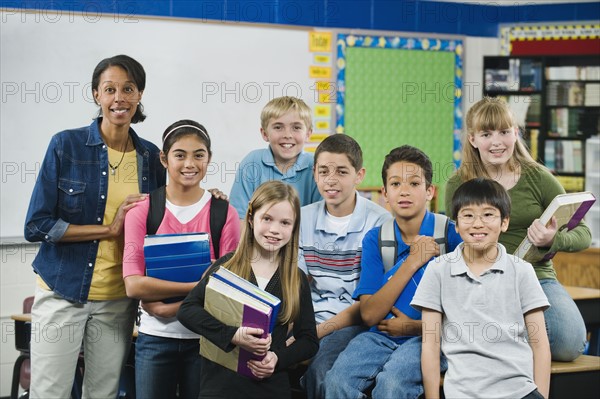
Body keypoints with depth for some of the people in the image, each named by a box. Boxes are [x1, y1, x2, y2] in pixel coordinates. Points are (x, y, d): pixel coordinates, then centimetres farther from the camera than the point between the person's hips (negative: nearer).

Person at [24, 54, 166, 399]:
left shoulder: (150, 156, 4)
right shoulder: (66, 145, -7)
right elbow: (37, 225, -10)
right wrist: (110, 229, -15)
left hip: (119, 300, 3)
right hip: (63, 292, -3)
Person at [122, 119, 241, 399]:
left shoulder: (224, 214, -1)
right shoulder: (141, 211, -1)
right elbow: (133, 285, -10)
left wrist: (169, 307, -15)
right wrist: (199, 287, -18)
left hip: (204, 338, 0)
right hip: (156, 337, 0)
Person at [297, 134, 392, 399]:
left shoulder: (379, 223, -6)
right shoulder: (303, 219, 11)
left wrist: (320, 330, -18)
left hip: (356, 322, -4)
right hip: (311, 319, 4)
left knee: (319, 365, -32)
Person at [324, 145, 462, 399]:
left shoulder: (451, 235, -2)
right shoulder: (375, 239, 7)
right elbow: (369, 314, -4)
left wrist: (414, 326, -6)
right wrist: (412, 262, -9)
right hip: (382, 335, 3)